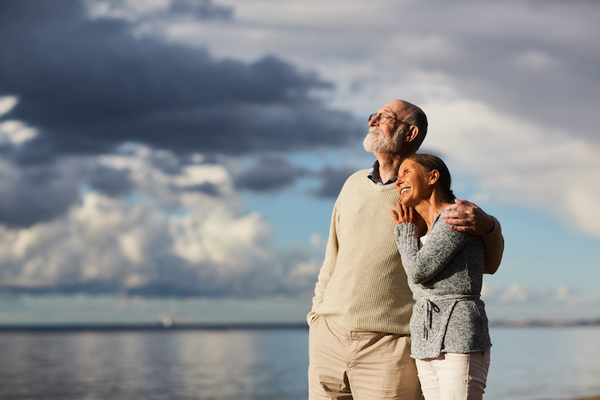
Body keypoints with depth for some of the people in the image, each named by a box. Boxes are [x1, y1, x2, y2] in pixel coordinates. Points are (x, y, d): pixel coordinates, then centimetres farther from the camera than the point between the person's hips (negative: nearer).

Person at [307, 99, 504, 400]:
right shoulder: (354, 185, 13)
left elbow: (488, 263, 0)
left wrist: (487, 225, -23)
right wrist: (317, 317, 14)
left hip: (390, 348, -4)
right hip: (330, 340, 5)